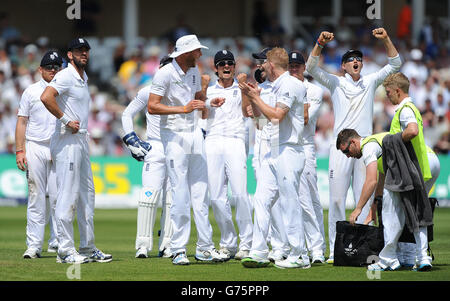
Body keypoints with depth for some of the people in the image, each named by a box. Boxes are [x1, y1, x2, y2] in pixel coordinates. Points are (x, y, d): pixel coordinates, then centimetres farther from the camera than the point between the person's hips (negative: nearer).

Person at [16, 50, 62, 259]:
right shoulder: (31, 92, 9)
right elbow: (22, 122, 6)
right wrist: (20, 151, -3)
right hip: (35, 148, -1)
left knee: (58, 197, -4)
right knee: (36, 198, -4)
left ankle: (57, 243, 4)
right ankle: (34, 246, -4)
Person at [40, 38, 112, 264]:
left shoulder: (83, 79, 19)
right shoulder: (66, 76, -11)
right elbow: (46, 97, -26)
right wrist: (66, 120, -21)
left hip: (82, 141, 10)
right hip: (67, 141, -10)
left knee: (87, 195, 12)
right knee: (68, 195, -10)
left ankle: (88, 248, 18)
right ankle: (65, 250, -8)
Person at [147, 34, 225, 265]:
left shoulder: (194, 71, 10)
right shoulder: (165, 74, -13)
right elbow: (152, 107, -18)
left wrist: (211, 101, 4)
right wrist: (183, 109, -25)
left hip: (194, 133, 7)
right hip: (174, 135, -7)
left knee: (200, 190, 6)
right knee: (181, 194, -9)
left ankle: (205, 247, 10)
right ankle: (178, 250, -4)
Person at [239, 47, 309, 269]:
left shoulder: (290, 85, -10)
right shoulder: (277, 87, 19)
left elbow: (277, 115, -21)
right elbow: (259, 114, 30)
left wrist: (255, 97, -11)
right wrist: (252, 96, 16)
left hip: (288, 151, -10)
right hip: (273, 152, 10)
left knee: (289, 204, -7)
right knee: (262, 200, 4)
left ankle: (298, 256, -2)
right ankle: (259, 253, 4)